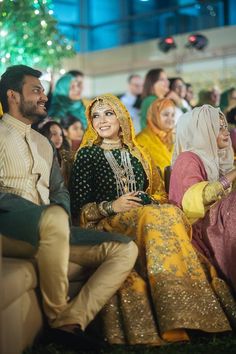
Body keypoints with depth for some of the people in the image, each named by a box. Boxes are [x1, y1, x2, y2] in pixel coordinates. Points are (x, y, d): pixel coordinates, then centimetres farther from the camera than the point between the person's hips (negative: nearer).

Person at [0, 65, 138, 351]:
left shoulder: (43, 142, 27)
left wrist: (60, 213, -2)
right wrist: (54, 215, -20)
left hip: (48, 230, 7)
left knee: (126, 249, -8)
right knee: (54, 218, -40)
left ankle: (71, 320, -23)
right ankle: (56, 315, -23)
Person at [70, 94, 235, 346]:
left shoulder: (136, 153, 21)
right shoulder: (87, 155, 8)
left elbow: (157, 192, 18)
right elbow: (78, 207, 1)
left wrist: (152, 203, -5)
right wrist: (112, 206, -14)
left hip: (148, 217, 4)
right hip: (109, 226, -4)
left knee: (172, 214, -30)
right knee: (155, 218, -34)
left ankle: (181, 316, -33)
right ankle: (173, 322, -35)